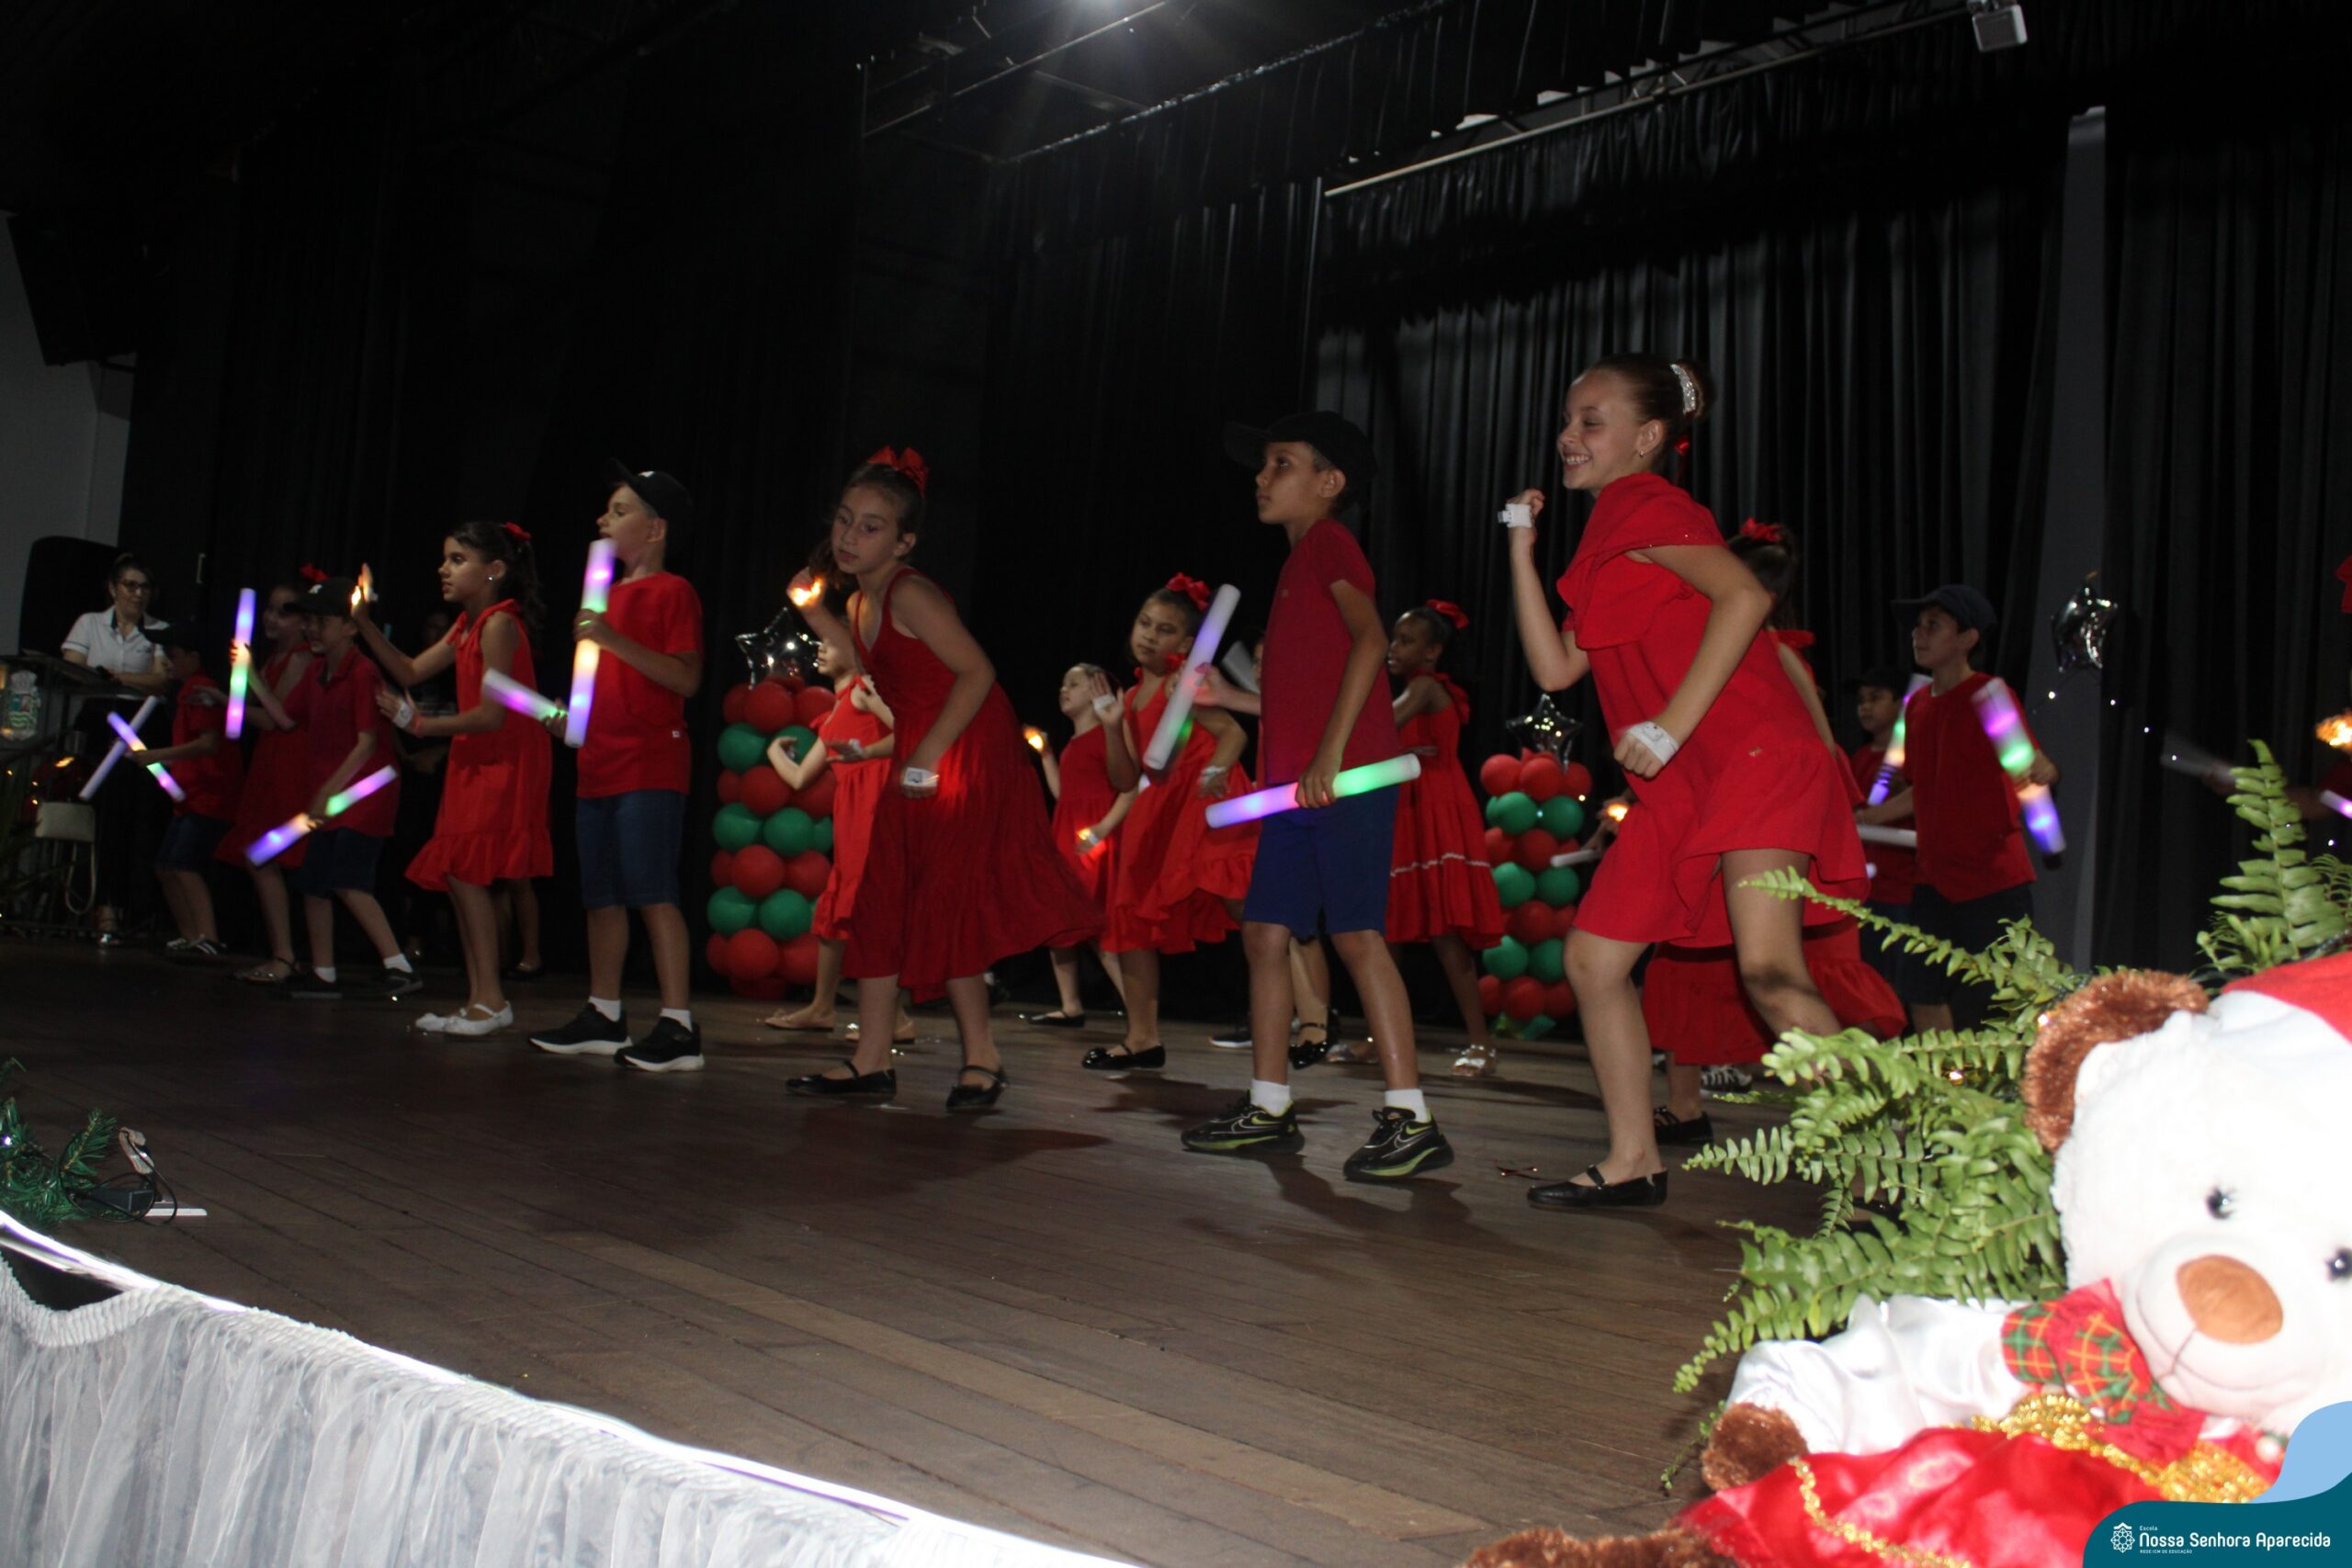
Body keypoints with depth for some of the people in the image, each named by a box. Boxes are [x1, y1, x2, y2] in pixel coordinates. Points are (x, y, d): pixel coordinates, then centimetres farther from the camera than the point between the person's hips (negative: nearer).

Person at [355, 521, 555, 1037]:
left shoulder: (499, 624, -16)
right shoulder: (466, 625, 14)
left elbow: (492, 714, -20)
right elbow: (411, 672, 14)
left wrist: (423, 724, -10)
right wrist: (364, 624, 7)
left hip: (504, 763, -10)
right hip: (475, 762, 10)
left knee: (463, 869, -15)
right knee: (457, 876, 8)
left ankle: (491, 999, -10)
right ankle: (478, 1000, 13)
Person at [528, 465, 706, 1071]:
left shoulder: (672, 591, -6)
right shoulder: (609, 591, 20)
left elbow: (686, 679, -18)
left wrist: (615, 639, -22)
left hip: (652, 764, -9)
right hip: (600, 764, 9)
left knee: (653, 893, -13)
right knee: (601, 895, 12)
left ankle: (678, 1026, -11)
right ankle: (603, 1015, 21)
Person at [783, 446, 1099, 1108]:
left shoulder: (909, 594, -17)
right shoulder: (862, 602, 10)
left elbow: (977, 671, -21)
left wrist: (928, 754, -22)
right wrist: (815, 613, 13)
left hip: (962, 759, -10)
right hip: (914, 764, 10)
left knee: (941, 907, -8)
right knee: (881, 903, 8)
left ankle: (981, 1059, 4)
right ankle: (871, 1063, 15)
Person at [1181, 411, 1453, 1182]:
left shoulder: (1328, 541, -1)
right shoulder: (1298, 562, 25)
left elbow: (1370, 638, -18)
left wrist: (1330, 750, -25)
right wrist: (1226, 696, 23)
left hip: (1346, 776, -10)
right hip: (1296, 781, 10)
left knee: (1356, 933, -13)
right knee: (1264, 932, 8)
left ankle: (1410, 1118, -10)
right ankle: (1269, 1108, 16)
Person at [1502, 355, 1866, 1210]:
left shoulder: (1649, 507, -6)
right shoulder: (1608, 535, 21)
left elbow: (1745, 596, -23)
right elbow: (1556, 667, 16)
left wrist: (1671, 725, -24)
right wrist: (1521, 548, 15)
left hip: (1754, 754, -10)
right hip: (1681, 786, 10)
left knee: (1769, 970, -23)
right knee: (1593, 957, 7)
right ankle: (1633, 1161, 16)